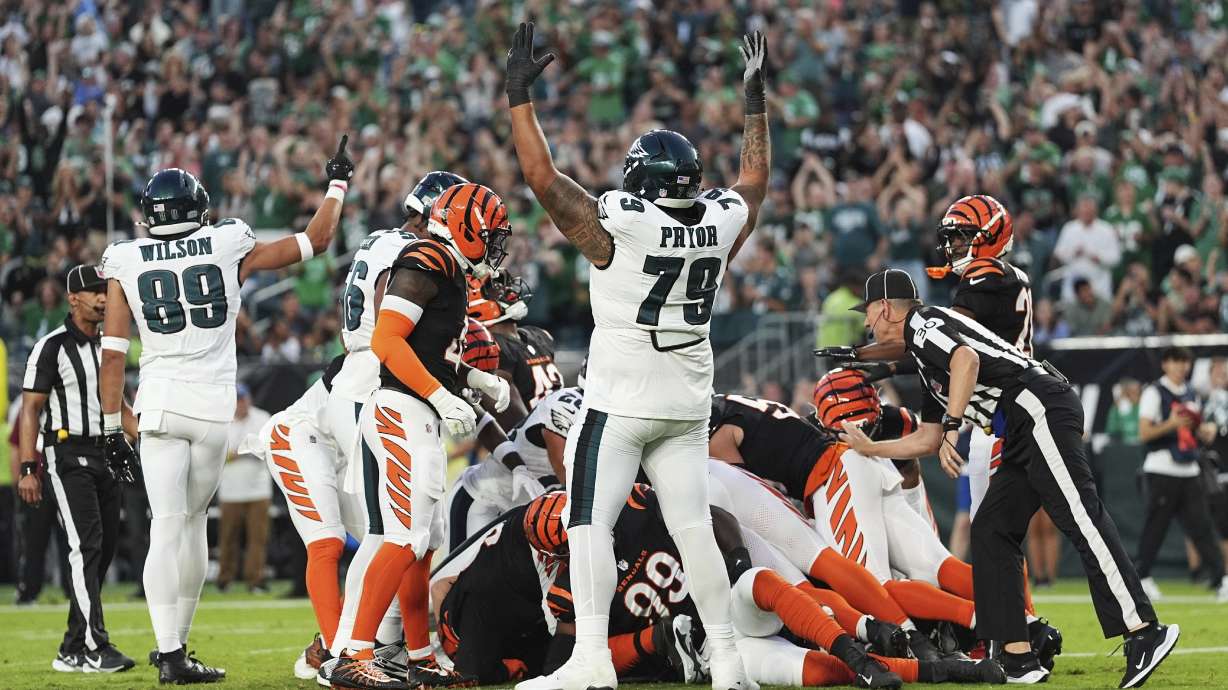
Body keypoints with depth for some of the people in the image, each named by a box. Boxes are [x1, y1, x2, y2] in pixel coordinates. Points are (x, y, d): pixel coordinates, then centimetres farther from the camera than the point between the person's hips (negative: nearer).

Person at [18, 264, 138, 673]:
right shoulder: (53, 347, -7)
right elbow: (30, 410, -9)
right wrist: (28, 469, -16)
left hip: (104, 457, 8)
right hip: (68, 458, -8)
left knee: (103, 551, 6)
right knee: (86, 547, -17)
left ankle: (72, 652, 12)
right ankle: (96, 648, -22)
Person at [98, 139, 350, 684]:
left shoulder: (127, 263, 3)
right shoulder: (228, 249, 2)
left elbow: (113, 353, 1)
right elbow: (315, 240, 12)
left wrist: (112, 426, 7)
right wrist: (337, 185, 27)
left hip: (158, 403, 0)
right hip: (214, 405, 0)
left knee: (168, 526, -4)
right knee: (190, 519, 13)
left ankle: (171, 651, -13)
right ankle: (176, 644, 18)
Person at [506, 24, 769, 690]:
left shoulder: (615, 225, -15)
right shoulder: (721, 223, 0)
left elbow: (542, 177, -12)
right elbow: (754, 179, 20)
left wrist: (519, 93, -6)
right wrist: (755, 99, 29)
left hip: (620, 402, -5)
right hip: (689, 404, 6)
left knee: (589, 522, -6)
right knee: (692, 526, 7)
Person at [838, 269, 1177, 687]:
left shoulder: (921, 323, 2)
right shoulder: (924, 357, 31)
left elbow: (966, 358, -20)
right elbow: (928, 440, 35)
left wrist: (953, 426, -25)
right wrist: (869, 448, 41)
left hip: (1041, 409, -10)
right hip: (1023, 435, 10)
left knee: (1080, 520, -18)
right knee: (991, 531, 8)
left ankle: (1144, 633, -26)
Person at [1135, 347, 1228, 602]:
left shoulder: (1191, 394, 18)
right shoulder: (1154, 392, -3)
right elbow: (1144, 433, -9)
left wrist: (1201, 430, 4)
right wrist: (1171, 424, -22)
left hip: (1189, 471, 6)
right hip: (1161, 471, -6)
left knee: (1201, 525, -2)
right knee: (1155, 526, -1)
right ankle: (1143, 578, 11)